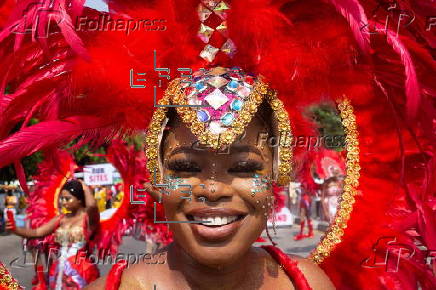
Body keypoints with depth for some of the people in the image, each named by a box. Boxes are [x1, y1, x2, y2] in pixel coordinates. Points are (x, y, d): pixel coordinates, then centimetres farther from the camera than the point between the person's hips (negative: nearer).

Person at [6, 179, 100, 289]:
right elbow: (37, 232, 5)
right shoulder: (61, 219, 8)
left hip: (81, 271, -5)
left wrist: (85, 187, -14)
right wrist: (15, 229, -10)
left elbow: (92, 205, -31)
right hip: (60, 271, 5)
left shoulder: (89, 217, -9)